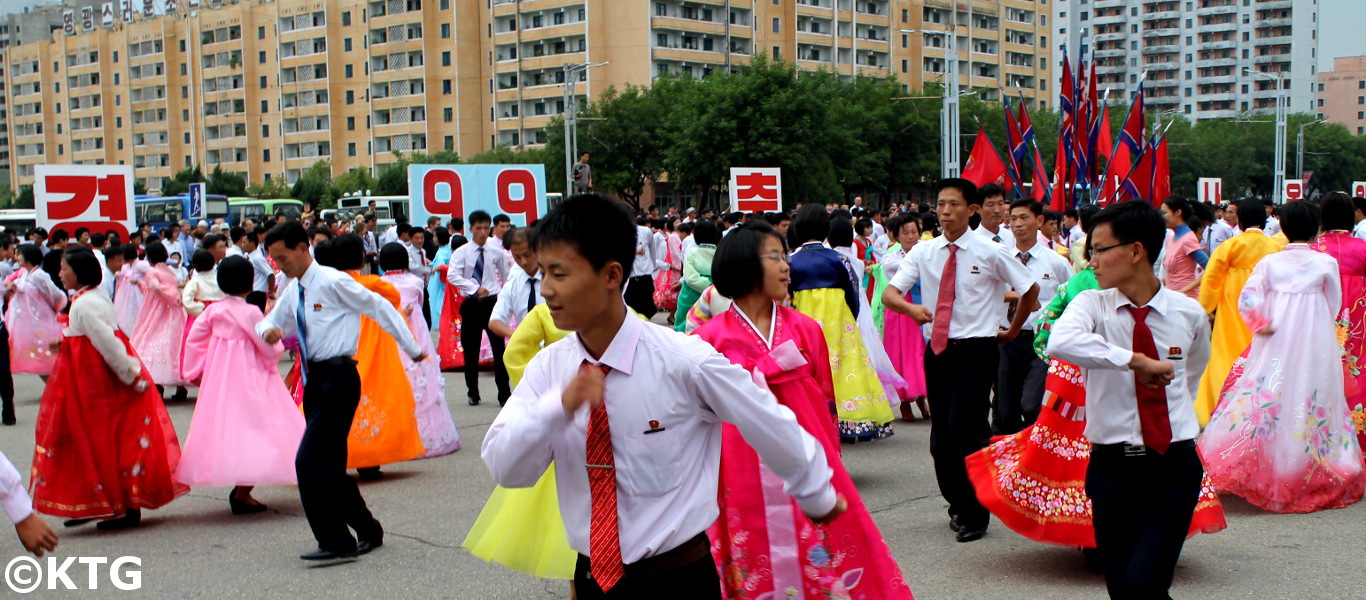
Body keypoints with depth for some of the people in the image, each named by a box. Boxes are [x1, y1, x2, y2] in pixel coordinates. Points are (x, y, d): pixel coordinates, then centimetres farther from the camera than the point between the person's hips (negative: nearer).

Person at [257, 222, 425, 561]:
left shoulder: (333, 282, -11)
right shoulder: (293, 291, 13)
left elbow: (380, 307, -8)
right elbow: (271, 322, 24)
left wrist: (412, 349, -4)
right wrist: (268, 331, -2)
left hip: (338, 377, -9)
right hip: (315, 379, 9)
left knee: (310, 461, -14)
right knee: (329, 466, 14)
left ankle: (335, 542, -6)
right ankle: (368, 531, 27)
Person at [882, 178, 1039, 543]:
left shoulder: (990, 252, -5)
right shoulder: (924, 252, 3)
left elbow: (1031, 289, 7)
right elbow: (889, 294, -5)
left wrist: (1013, 330, 12)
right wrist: (911, 308, -25)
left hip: (976, 351, -4)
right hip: (938, 350, 4)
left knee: (963, 432, -12)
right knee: (940, 437, 10)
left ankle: (974, 515, 6)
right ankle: (957, 505, 31)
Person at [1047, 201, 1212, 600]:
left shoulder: (1189, 313, 2)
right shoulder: (1092, 305, -4)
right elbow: (1060, 343, -29)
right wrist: (1139, 361, -28)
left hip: (1174, 468, -1)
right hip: (1112, 468, 1)